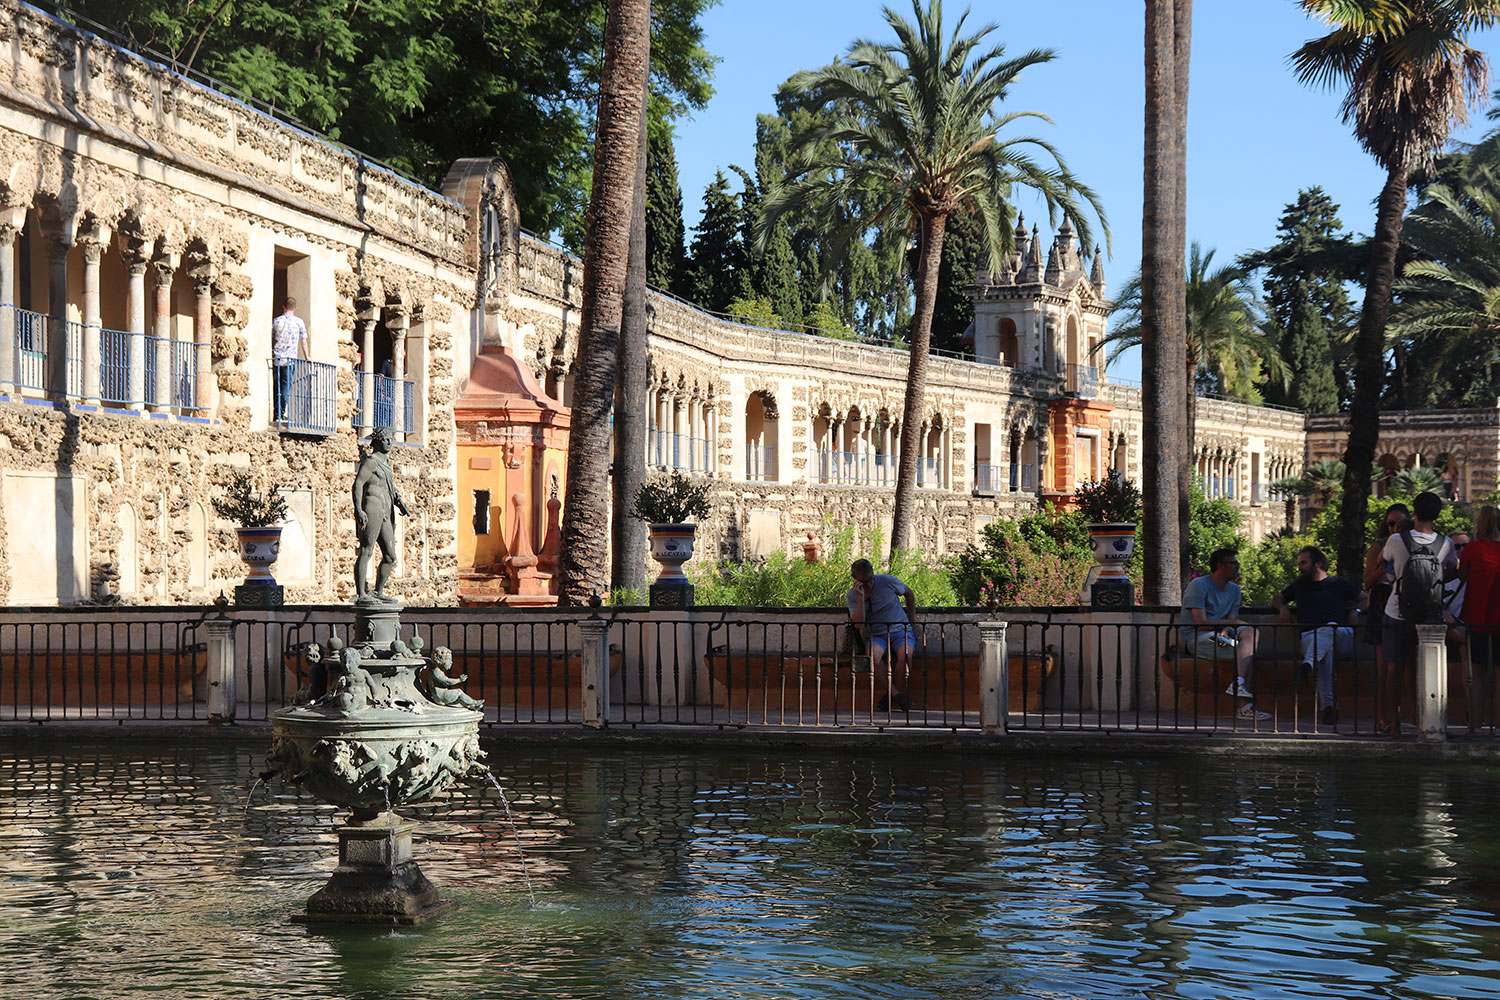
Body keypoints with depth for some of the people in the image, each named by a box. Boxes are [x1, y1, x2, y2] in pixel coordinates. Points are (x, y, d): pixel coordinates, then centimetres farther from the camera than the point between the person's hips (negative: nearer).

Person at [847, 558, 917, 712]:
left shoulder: (887, 581, -2)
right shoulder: (853, 595, -1)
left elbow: (909, 593, 18)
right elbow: (858, 623, -14)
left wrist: (912, 618, 18)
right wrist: (861, 597, -20)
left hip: (900, 630, 0)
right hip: (877, 635, 0)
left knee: (904, 654, -35)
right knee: (873, 655, -37)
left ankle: (889, 697, -22)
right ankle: (896, 694, -32)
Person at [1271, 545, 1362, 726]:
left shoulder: (1339, 583, 24)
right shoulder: (1300, 585, 31)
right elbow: (1276, 598, 40)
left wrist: (1354, 611, 12)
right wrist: (1282, 607, 19)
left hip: (1341, 637, -1)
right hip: (1309, 636, 1)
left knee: (1329, 628, -41)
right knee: (1325, 649, -39)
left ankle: (1308, 664, -67)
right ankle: (1328, 706, -55)